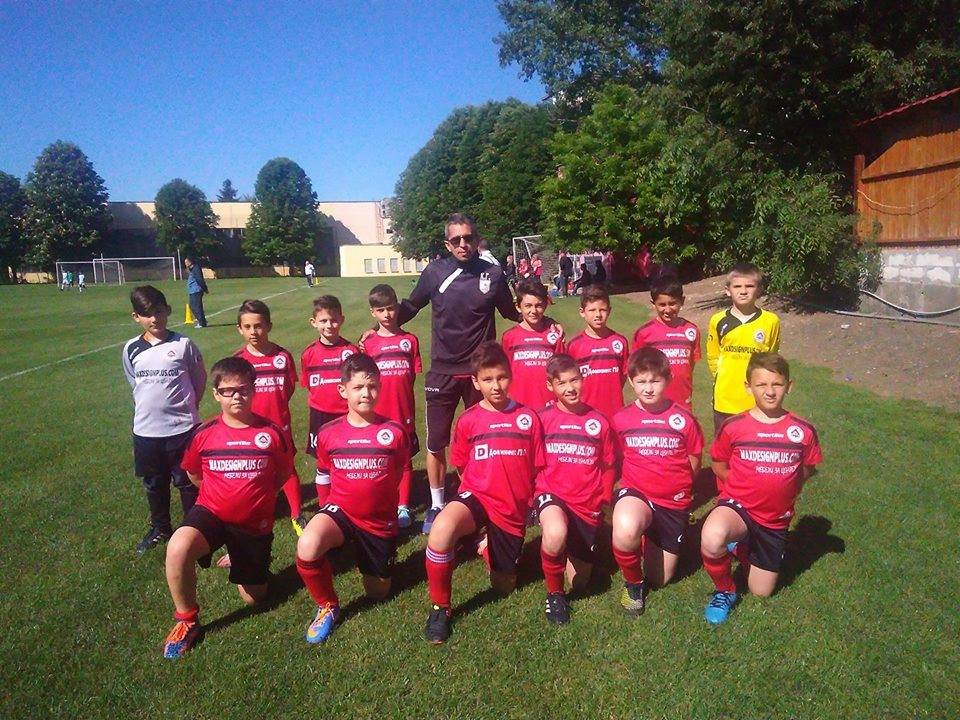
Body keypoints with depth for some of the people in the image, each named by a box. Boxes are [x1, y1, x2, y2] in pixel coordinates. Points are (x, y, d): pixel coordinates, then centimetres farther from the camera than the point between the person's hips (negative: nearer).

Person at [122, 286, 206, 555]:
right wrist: (151, 408, 11)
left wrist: (183, 408, 7)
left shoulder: (183, 345, -9)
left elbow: (200, 380, 2)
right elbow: (135, 385, 14)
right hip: (146, 430, 4)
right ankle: (160, 528, 37)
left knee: (187, 482, 9)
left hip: (182, 428, -3)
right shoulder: (131, 349, 0)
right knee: (154, 484, 18)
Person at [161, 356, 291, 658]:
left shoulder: (272, 432, -11)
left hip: (255, 523, 1)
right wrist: (223, 492, 8)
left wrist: (252, 494, 6)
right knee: (178, 548, -34)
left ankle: (238, 560, 46)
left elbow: (283, 474, 6)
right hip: (212, 513, 0)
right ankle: (187, 622, -9)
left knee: (253, 597, 11)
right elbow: (194, 474, 11)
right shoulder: (205, 433, -9)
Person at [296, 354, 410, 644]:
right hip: (341, 511, 0)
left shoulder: (394, 431, -13)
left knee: (377, 593, 11)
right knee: (307, 546, -33)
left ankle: (368, 556, 44)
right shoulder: (328, 433, -9)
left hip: (381, 520, 0)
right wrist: (327, 508, 13)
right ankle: (328, 606, -4)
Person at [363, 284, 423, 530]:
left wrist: (400, 394, 0)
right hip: (378, 412, 0)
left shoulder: (410, 340, 1)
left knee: (404, 460, 9)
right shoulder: (369, 343, 1)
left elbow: (412, 375, 5)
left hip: (404, 411, 0)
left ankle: (403, 507, 22)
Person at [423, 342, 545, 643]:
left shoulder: (528, 417, -1)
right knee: (441, 529, -36)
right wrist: (483, 489, 10)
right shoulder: (468, 420, -2)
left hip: (513, 510, 2)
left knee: (504, 585, 10)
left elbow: (538, 468, 6)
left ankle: (487, 547, 44)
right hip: (477, 497, -1)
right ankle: (440, 607, -12)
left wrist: (535, 503, 4)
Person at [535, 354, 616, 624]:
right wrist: (537, 496, -1)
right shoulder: (542, 419, -5)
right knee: (556, 534, -39)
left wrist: (603, 500, 6)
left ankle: (573, 550, 45)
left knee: (579, 583, 9)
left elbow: (608, 466, 11)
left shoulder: (598, 422, 1)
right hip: (552, 494, -3)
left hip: (588, 505, 3)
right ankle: (554, 592, -9)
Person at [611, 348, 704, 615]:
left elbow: (693, 462, 7)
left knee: (660, 579, 11)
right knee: (625, 532, -39)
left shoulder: (683, 418, -7)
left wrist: (675, 484, 6)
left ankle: (653, 540, 44)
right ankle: (633, 582, -6)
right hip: (635, 493, -1)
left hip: (674, 502, 2)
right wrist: (635, 481, 0)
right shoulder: (621, 419, -6)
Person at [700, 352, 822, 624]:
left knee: (761, 592, 12)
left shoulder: (803, 431, -8)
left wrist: (783, 491, 2)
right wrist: (744, 486, -2)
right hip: (737, 506, -3)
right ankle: (725, 591, -4)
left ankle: (743, 547, 43)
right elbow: (718, 464, 4)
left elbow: (807, 468, 10)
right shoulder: (733, 427, -13)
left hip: (775, 520, 3)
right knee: (711, 540, -37)